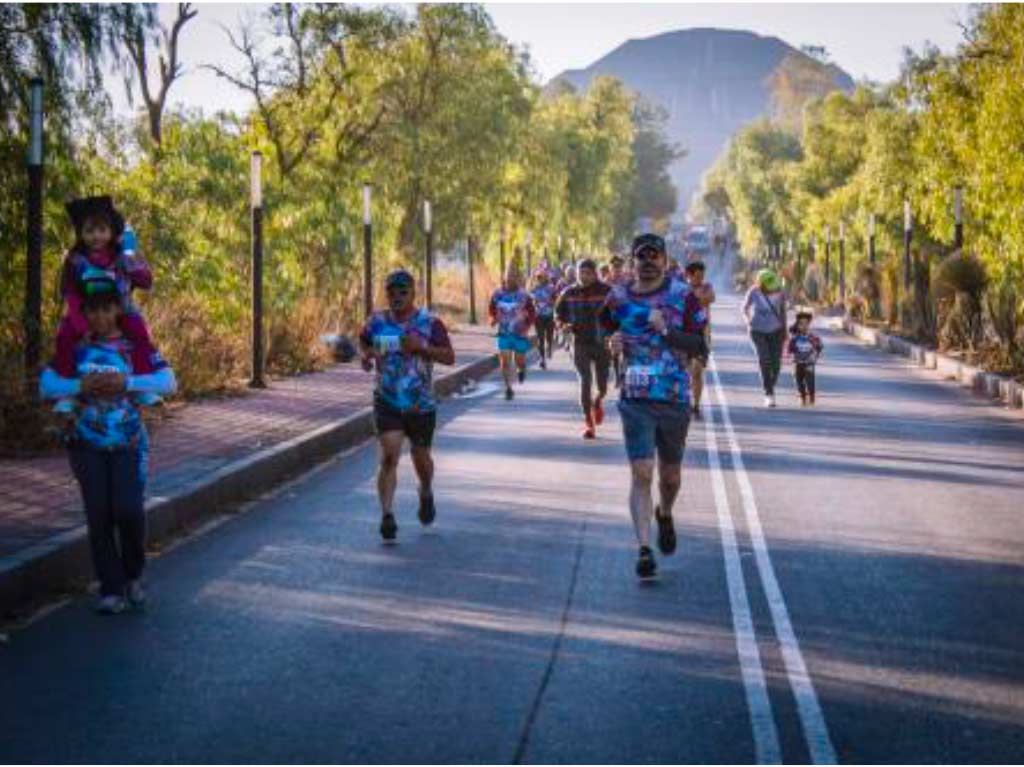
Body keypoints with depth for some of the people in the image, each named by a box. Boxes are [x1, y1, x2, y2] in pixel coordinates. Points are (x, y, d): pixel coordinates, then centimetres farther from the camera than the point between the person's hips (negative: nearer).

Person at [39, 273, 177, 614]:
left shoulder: (136, 345, -1)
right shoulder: (75, 346, 3)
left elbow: (168, 382, -11)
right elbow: (46, 385, -3)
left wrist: (126, 382, -25)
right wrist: (80, 386, -21)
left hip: (128, 442, -1)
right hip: (86, 443, 1)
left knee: (129, 510, -14)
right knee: (99, 513, -6)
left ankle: (133, 576, 14)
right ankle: (111, 589, 6)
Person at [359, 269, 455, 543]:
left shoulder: (429, 322, -6)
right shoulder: (377, 322, 1)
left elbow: (449, 357, -7)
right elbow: (363, 341, 21)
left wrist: (421, 347, -22)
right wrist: (366, 355, -3)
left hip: (421, 405, 0)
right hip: (387, 402, 0)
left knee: (421, 457, 16)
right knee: (389, 457, -15)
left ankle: (426, 494, 47)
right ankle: (387, 516, -18)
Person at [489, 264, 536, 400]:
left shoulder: (523, 295, -8)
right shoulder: (498, 294, -1)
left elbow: (532, 314, -1)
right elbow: (492, 309, 14)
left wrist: (527, 326, -16)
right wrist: (493, 318, -7)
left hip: (520, 334, -1)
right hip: (504, 334, 1)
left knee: (519, 362, 9)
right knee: (505, 362, -7)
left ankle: (522, 370, 46)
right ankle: (508, 388, 4)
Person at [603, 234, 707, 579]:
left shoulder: (683, 297, -3)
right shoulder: (618, 298, 4)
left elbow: (701, 347, -7)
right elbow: (604, 333, 20)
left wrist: (667, 331, -22)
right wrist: (612, 344, -3)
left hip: (675, 399, 0)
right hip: (635, 399, 0)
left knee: (670, 474, 15)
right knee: (641, 473, -11)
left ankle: (665, 515, 47)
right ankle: (644, 549, -10)